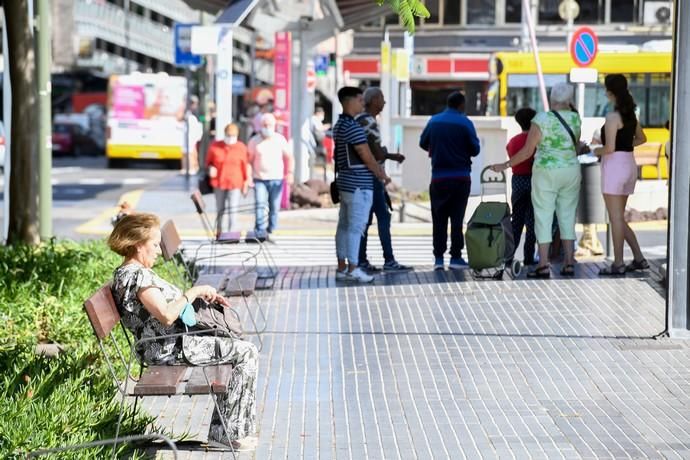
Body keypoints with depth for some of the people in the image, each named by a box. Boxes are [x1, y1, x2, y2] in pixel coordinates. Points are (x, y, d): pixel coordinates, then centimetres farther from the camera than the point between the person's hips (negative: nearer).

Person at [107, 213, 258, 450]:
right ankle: (228, 432, -5)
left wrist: (204, 296, 12)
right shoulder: (137, 275, -18)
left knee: (240, 347, 21)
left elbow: (166, 302, 23)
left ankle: (221, 428, 16)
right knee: (247, 353, -9)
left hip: (173, 341, 11)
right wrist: (193, 292, -16)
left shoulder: (127, 273, 15)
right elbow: (166, 315, -28)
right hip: (170, 348, -11)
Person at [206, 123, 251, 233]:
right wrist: (210, 168, -8)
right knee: (220, 209, 11)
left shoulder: (241, 148, -2)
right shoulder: (215, 146, 0)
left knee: (232, 210, -10)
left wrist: (245, 183, 4)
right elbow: (208, 161, 14)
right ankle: (218, 231, 25)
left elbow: (245, 166, 4)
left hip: (235, 184, -2)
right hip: (219, 183, 2)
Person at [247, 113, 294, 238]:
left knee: (274, 208, 4)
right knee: (260, 205, -13)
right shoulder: (254, 141, 3)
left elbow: (289, 157, 7)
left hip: (276, 179, 1)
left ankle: (271, 231, 13)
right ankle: (260, 231, -17)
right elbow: (249, 160, 8)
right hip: (259, 179, -1)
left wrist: (290, 173, -6)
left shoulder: (280, 139, 4)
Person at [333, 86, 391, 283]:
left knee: (344, 224, 11)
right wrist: (382, 175, -1)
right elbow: (367, 157, -15)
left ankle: (342, 267, 16)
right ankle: (353, 269, -6)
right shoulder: (353, 126, -17)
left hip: (346, 181, 10)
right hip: (359, 183, -10)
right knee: (356, 226, -7)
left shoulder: (340, 125, 14)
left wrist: (378, 170, 13)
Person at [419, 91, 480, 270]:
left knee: (439, 219, 7)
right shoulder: (465, 123, -8)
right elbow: (475, 149, -7)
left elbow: (423, 143, 13)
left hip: (438, 178, 2)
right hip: (460, 177, -2)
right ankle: (456, 257, 0)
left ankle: (438, 258, 4)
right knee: (457, 218, 2)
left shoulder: (434, 121, 3)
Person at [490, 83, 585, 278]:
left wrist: (505, 165, -3)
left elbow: (527, 151, -11)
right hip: (571, 171, 4)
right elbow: (576, 147, 12)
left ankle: (544, 265, -5)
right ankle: (569, 263, 9)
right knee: (567, 216, 10)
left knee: (543, 217, 0)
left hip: (546, 172, -4)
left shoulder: (541, 119, -11)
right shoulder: (575, 119, 1)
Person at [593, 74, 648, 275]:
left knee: (616, 218, -2)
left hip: (615, 166, -8)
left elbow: (609, 148, -18)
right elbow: (641, 138, 25)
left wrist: (597, 151, 1)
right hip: (629, 164, 8)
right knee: (619, 218, 16)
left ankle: (618, 263, 1)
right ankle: (638, 259, 14)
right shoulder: (631, 115, 11)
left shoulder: (612, 117, -14)